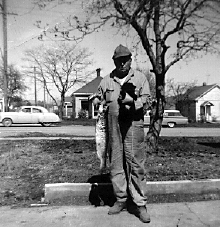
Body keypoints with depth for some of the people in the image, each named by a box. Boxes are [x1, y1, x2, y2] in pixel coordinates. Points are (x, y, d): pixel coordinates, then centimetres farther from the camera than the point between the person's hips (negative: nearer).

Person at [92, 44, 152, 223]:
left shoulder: (140, 78, 5)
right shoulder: (107, 80, 13)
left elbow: (147, 100, -2)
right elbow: (97, 100, 22)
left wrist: (132, 101, -20)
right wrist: (99, 102, -1)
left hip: (133, 125, -3)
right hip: (113, 127, 3)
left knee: (136, 165, -2)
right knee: (116, 164, 9)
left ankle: (140, 204, 9)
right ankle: (121, 200, 24)